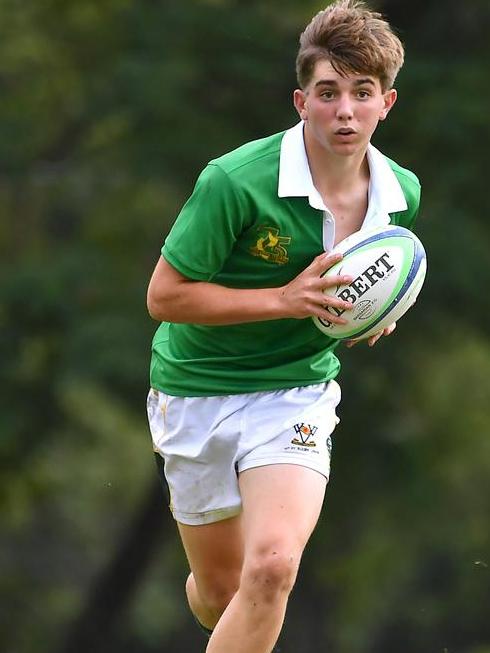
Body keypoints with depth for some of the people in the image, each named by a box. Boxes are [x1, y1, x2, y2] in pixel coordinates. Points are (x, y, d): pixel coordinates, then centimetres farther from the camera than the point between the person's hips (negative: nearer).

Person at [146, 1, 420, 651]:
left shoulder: (401, 194, -5)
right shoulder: (236, 181, -22)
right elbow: (164, 295, -18)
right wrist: (285, 299, -25)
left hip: (297, 391, 2)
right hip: (196, 392, -2)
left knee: (273, 565, -22)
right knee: (220, 588, 10)